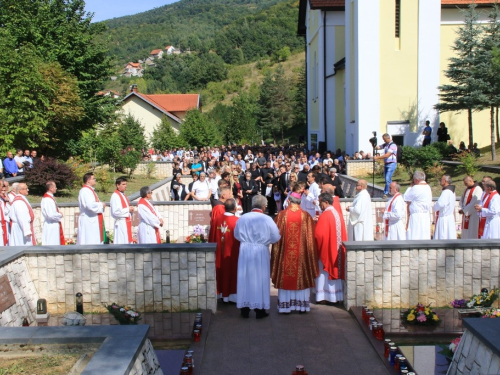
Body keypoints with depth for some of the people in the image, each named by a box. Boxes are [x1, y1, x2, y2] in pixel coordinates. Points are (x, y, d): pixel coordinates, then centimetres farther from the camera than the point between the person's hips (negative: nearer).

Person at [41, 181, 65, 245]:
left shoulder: (51, 197, 11)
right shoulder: (47, 200, -20)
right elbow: (51, 215, -27)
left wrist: (59, 213, 4)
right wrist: (60, 215, -10)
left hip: (55, 225, 10)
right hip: (51, 226, -10)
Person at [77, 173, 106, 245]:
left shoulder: (90, 190, 19)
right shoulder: (85, 191, -14)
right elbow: (90, 205, -27)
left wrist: (101, 205, 5)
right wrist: (101, 205, -11)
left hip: (93, 221, 11)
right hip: (88, 222, -11)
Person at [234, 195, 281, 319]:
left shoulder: (242, 218, -3)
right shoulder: (267, 219, -12)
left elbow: (236, 235, 9)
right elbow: (276, 237, -4)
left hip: (244, 251, 3)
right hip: (261, 252, -2)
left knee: (245, 278, 11)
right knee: (260, 279, 8)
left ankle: (245, 309, 17)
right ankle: (260, 310, 14)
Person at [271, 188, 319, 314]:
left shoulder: (281, 215, -7)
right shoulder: (306, 216, -5)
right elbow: (310, 237, -2)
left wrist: (276, 255, 7)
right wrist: (311, 255, 8)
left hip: (285, 253, -1)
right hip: (301, 253, 1)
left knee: (286, 277, 8)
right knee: (302, 275, 11)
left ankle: (285, 305, 11)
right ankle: (302, 305, 17)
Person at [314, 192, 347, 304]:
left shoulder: (324, 215, -17)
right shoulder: (338, 214, 7)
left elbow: (318, 234, -21)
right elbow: (343, 233, 13)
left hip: (326, 249, -7)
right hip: (336, 249, 7)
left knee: (324, 272, 1)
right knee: (335, 270, 12)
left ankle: (324, 296, 5)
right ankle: (336, 295, 17)